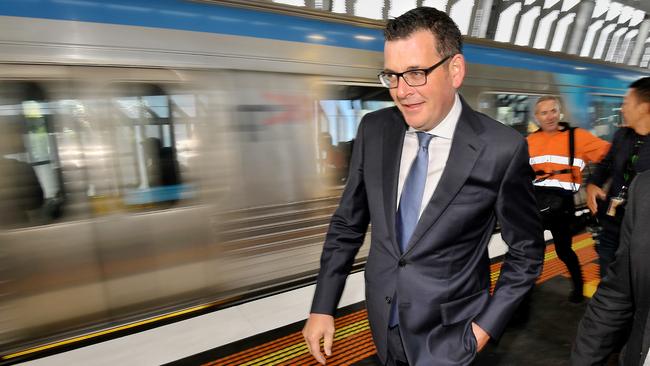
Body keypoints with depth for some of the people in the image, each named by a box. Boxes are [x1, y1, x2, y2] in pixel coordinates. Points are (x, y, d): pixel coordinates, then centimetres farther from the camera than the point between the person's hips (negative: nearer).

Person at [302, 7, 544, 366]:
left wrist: (488, 324, -8)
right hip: (383, 322, 4)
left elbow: (526, 250, -6)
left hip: (448, 335, -4)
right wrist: (323, 306, -3)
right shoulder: (374, 130, -10)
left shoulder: (501, 149, -19)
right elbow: (347, 224, -2)